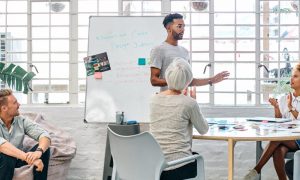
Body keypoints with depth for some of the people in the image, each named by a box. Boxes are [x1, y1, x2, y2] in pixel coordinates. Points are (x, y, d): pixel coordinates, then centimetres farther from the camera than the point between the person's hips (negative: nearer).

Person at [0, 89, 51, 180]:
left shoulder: (22, 121, -2)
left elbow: (44, 135, -12)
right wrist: (27, 157, -46)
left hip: (17, 162, 4)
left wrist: (38, 152, -35)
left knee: (44, 149, -15)